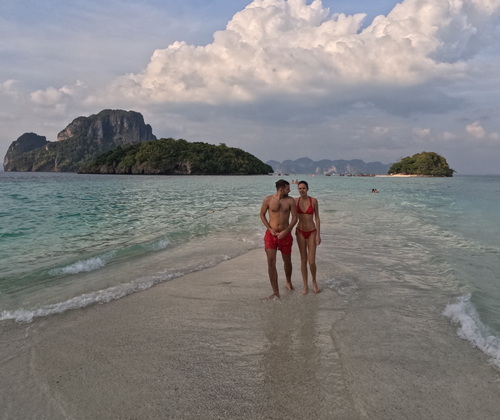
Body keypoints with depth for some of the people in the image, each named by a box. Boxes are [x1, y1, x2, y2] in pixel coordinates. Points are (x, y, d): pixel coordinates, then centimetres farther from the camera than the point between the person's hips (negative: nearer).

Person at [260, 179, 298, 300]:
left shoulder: (290, 200, -3)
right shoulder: (268, 199, -5)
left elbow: (295, 218, -3)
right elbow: (262, 214, 3)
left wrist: (285, 232, -14)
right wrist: (270, 229, -8)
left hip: (285, 235, 1)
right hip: (271, 234, -1)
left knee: (287, 261, 15)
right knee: (271, 262, -9)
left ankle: (288, 282, 43)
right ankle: (276, 292, -1)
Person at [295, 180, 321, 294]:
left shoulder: (314, 200, -9)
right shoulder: (295, 201, -3)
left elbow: (317, 218, -6)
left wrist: (318, 235, -9)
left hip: (312, 232, -2)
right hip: (300, 232, 2)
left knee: (312, 261, -5)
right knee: (303, 260, 5)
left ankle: (314, 281, 23)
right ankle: (305, 286, 18)